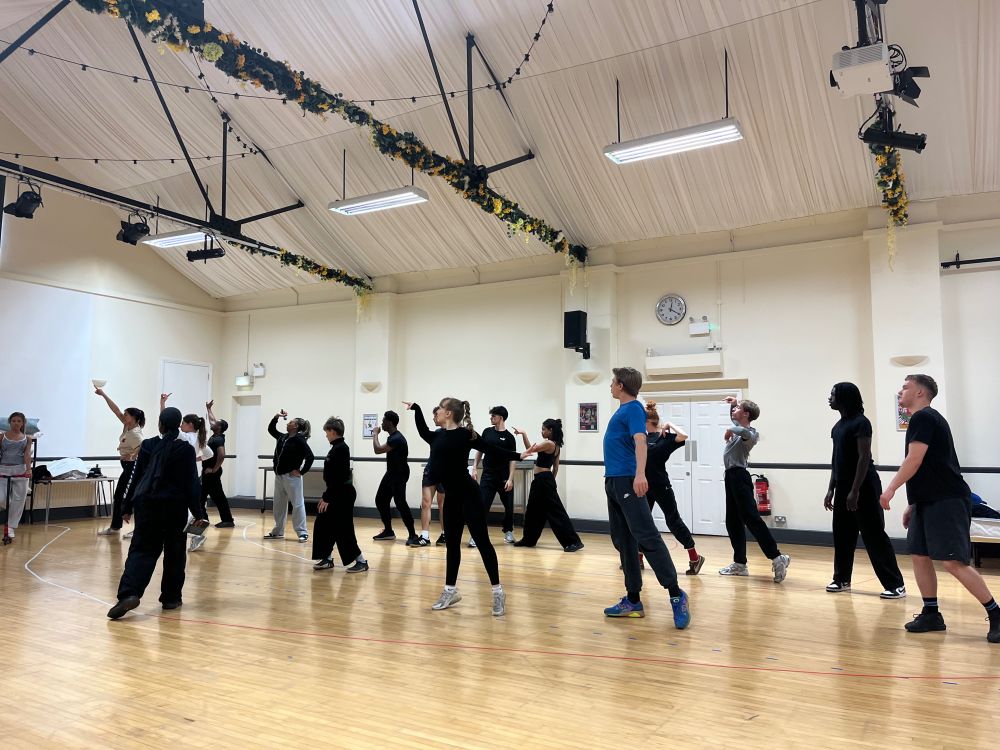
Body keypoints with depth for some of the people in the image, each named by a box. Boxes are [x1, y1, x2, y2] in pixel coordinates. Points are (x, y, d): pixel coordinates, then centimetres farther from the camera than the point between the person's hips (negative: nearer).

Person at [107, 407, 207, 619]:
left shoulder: (148, 446, 2)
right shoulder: (186, 449, -4)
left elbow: (136, 478, 5)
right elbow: (191, 484, -4)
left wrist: (127, 506, 14)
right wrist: (197, 514, 0)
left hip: (147, 504, 1)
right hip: (175, 506, -1)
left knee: (142, 550, 2)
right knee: (174, 553, 12)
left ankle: (129, 593, -18)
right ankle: (171, 598, 17)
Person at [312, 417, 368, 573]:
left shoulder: (340, 449, -19)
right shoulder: (337, 448, 11)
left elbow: (338, 477, -22)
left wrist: (327, 498, -19)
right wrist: (326, 496, 17)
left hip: (342, 496, -10)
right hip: (337, 494, 10)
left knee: (343, 530, -5)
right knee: (322, 525, 12)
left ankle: (361, 561, 4)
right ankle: (327, 559, 21)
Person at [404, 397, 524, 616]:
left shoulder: (465, 435, -11)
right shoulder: (439, 436, 9)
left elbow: (492, 450, -10)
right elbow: (424, 433, 27)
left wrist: (518, 456, -17)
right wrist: (416, 409, 22)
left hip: (468, 494, -8)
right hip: (453, 496, 8)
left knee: (481, 541, -4)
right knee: (452, 542, 14)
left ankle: (497, 591, 4)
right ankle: (450, 591, 26)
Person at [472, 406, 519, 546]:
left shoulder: (509, 437, -5)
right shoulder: (487, 432, 5)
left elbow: (512, 459, -5)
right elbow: (480, 450, 13)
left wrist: (510, 479, -12)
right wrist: (475, 468, 4)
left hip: (504, 477, -1)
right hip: (488, 476, 1)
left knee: (508, 506, 9)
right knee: (482, 505, -7)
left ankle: (508, 531, 30)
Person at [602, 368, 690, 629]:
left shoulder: (634, 409, -8)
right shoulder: (622, 410, 18)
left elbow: (640, 440, -22)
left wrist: (640, 474, -36)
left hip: (628, 481, -10)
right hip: (613, 481, 10)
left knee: (647, 537, -12)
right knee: (623, 541, 10)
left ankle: (676, 595, -5)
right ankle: (633, 600, 15)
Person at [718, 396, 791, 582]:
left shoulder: (751, 434, -11)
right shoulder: (738, 427, 13)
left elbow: (745, 432, -37)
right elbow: (733, 417, 37)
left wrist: (730, 431, -20)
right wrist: (733, 403, 21)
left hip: (739, 477, -9)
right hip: (731, 477, 9)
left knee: (752, 519, -14)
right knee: (733, 522, 10)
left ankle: (777, 558, -12)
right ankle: (740, 563, 15)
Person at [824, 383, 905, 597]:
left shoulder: (860, 422, -13)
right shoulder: (839, 425, 13)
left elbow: (864, 458, -18)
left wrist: (855, 491, -21)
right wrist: (831, 489, 15)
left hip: (864, 487, -8)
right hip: (843, 487, 8)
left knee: (874, 536, -6)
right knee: (842, 534, 12)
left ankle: (895, 585, 1)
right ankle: (841, 579, 22)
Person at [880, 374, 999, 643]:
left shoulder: (923, 417, -12)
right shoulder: (925, 419, 19)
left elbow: (914, 461, -21)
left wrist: (891, 489, -17)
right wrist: (911, 504, 25)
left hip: (947, 501, -10)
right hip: (928, 501, 10)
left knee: (953, 561, -12)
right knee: (919, 556, 9)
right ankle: (931, 614, 16)